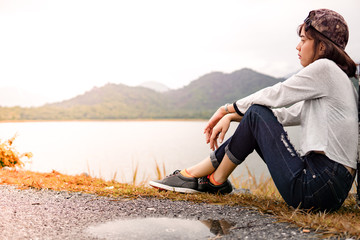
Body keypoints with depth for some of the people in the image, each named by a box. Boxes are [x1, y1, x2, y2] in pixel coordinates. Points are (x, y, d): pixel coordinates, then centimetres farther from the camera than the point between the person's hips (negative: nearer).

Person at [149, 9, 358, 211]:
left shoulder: (325, 67, -9)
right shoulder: (326, 79, 20)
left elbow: (274, 96, -7)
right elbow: (286, 115, 17)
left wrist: (225, 109, 7)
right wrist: (231, 117, 10)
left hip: (317, 187, -9)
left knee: (257, 115, -6)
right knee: (256, 121, 10)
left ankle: (217, 180, 8)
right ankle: (196, 175, 12)